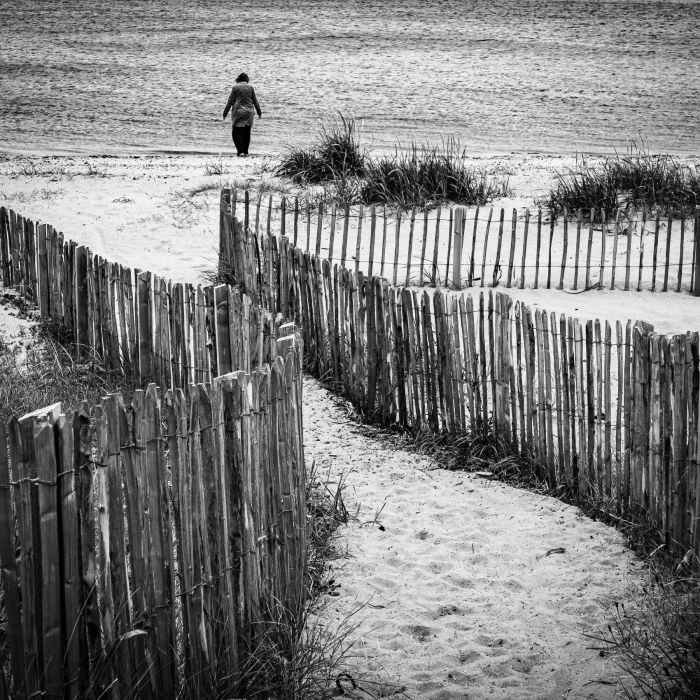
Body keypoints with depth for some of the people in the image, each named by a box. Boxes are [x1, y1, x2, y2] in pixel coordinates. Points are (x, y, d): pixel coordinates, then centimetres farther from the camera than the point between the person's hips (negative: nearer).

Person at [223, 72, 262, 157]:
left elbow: (230, 101, -2)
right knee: (246, 133, 11)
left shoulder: (235, 87, -2)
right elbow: (255, 101, 9)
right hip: (249, 112, 3)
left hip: (238, 112, -3)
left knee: (237, 133, -1)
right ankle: (245, 151, 14)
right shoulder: (250, 87, 4)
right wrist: (259, 112, 19)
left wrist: (225, 112, 4)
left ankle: (240, 151, -14)